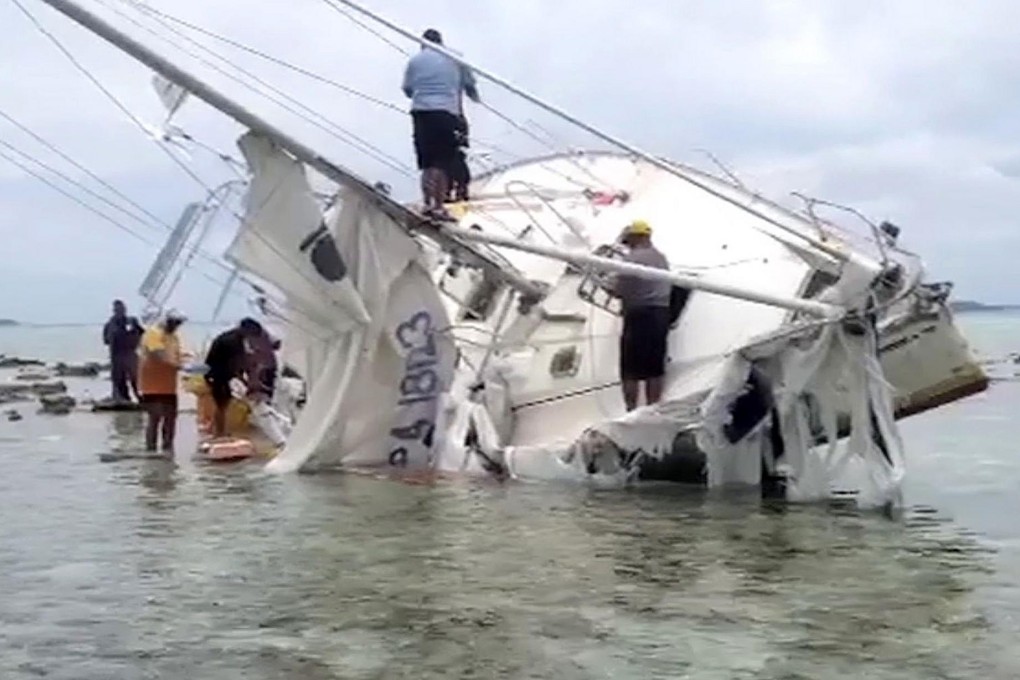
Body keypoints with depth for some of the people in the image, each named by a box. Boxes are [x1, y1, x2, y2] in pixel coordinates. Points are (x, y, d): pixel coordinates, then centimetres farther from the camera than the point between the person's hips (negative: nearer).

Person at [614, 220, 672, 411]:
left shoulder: (631, 259, -12)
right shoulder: (661, 258, 13)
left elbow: (620, 291, -13)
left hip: (640, 314, -7)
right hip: (662, 312, 7)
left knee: (631, 371, -2)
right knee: (655, 369, 12)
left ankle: (631, 411, -6)